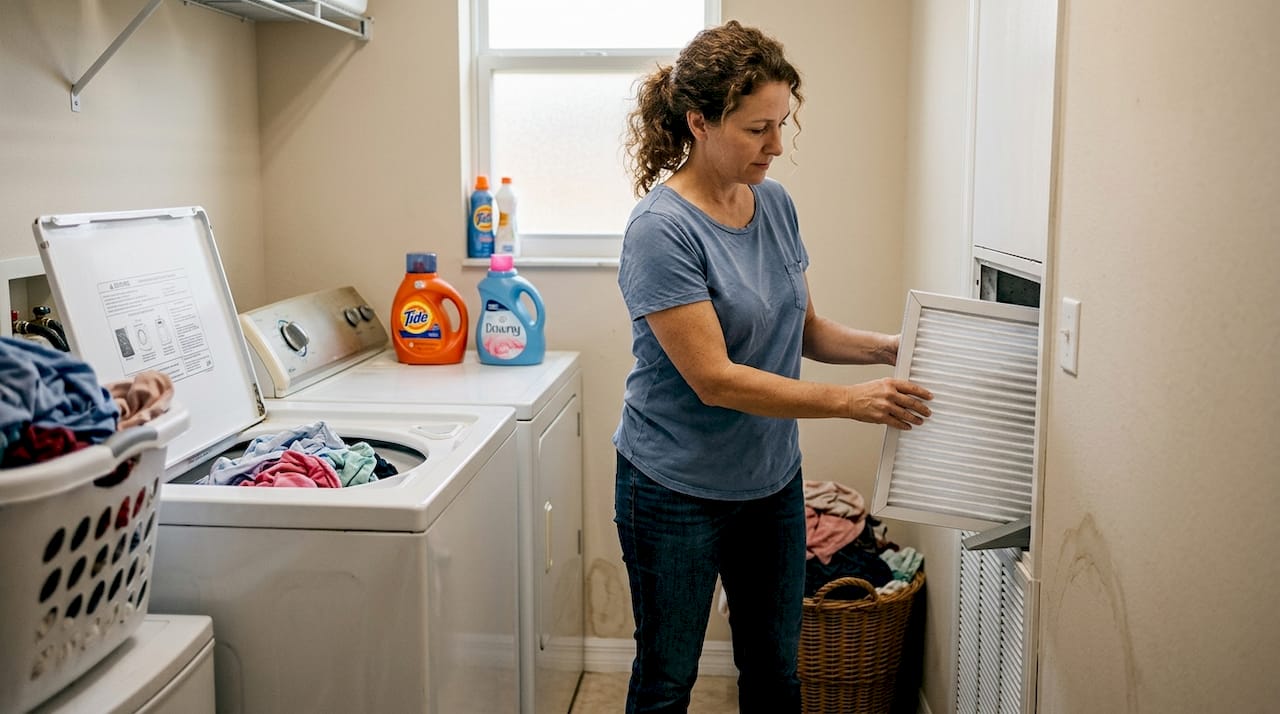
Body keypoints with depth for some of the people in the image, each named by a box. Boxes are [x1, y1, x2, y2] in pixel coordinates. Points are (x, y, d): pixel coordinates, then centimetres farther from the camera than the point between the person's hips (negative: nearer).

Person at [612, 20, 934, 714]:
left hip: (772, 481, 6)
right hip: (677, 493, -6)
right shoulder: (661, 229, -22)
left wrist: (890, 347, -9)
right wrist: (851, 401, -27)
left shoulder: (775, 204, 0)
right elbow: (715, 379, -26)